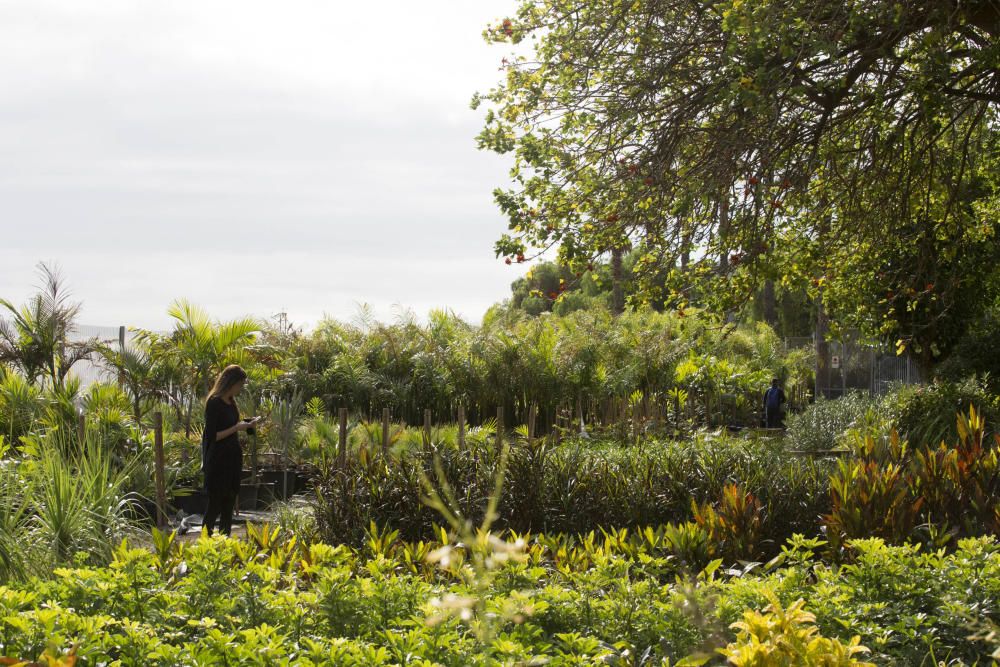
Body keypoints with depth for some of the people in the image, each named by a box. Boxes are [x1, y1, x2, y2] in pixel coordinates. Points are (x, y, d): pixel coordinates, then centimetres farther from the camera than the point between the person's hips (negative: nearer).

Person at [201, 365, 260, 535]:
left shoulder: (230, 401, 9)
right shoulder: (214, 403, -16)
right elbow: (212, 436, -19)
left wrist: (246, 424, 6)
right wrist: (236, 428, -20)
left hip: (232, 459, 9)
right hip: (218, 461, -9)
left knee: (229, 503, 10)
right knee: (215, 504, -4)